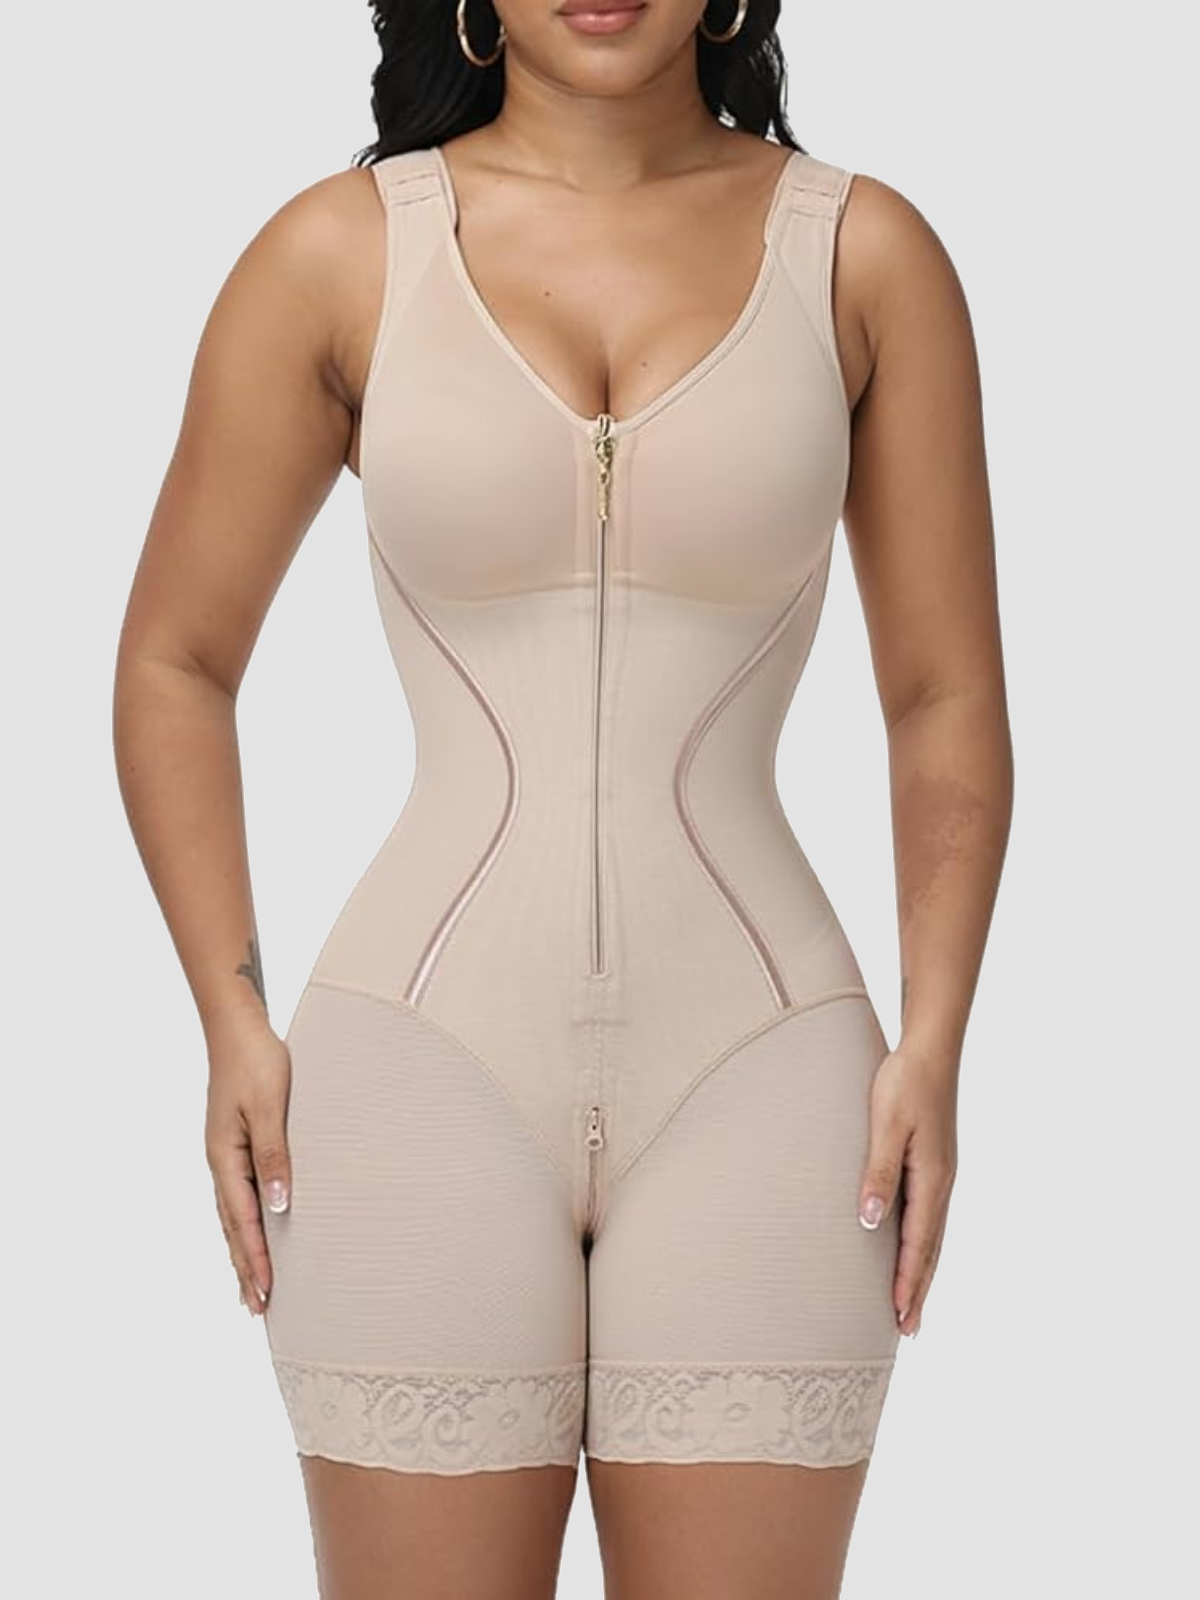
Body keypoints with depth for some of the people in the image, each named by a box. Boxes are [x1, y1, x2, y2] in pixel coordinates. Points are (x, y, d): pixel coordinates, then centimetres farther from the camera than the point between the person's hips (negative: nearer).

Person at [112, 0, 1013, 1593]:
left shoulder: (863, 254, 2)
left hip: (752, 1088, 1)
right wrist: (233, 1024, -2)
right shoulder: (341, 252, 1)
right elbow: (174, 665, 8)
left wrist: (935, 1044, -5)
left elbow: (946, 699, 6)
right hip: (426, 1083, 0)